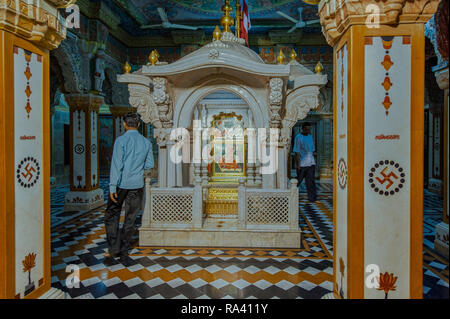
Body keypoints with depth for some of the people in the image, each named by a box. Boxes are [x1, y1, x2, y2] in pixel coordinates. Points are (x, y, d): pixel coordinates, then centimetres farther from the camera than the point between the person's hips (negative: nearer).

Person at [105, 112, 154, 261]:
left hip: (121, 184, -3)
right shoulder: (146, 142, 3)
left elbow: (116, 164, -15)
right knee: (130, 218, 11)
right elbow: (149, 165, 8)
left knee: (112, 215, 13)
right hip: (137, 185, 3)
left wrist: (112, 187, -15)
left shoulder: (121, 140, -10)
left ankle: (114, 248, 8)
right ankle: (124, 251, 17)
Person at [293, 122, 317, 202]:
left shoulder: (310, 137, 14)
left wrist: (313, 161, 16)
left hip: (311, 163, 5)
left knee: (311, 181, 1)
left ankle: (312, 197, 2)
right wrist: (298, 165, -13)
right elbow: (296, 152, -9)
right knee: (298, 180, 6)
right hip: (302, 164, -5)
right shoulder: (298, 138, -6)